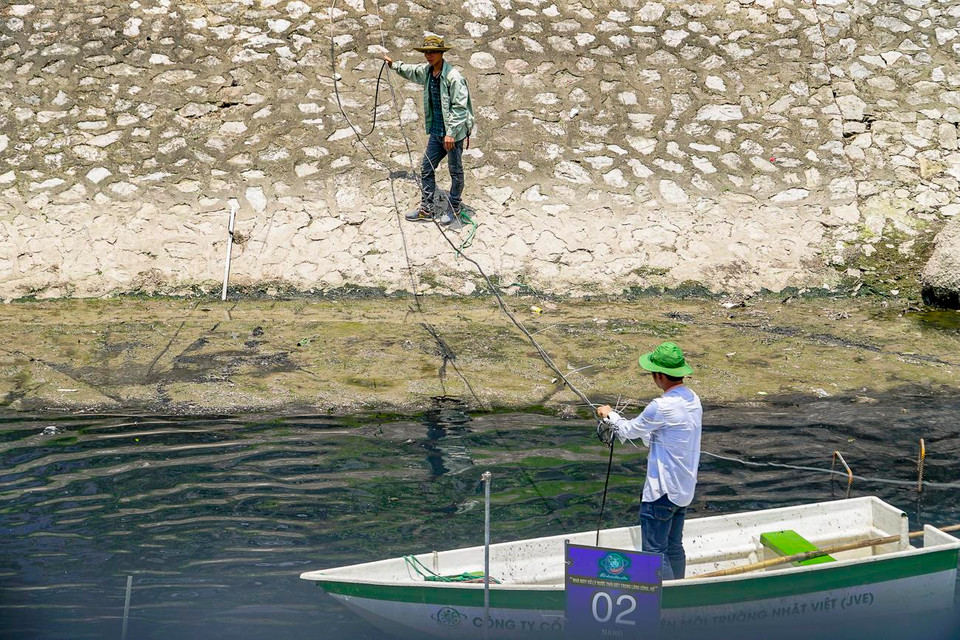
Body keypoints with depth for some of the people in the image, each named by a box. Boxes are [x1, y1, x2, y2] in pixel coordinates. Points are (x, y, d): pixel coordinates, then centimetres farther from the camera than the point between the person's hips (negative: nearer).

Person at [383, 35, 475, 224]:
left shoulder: (453, 77, -21)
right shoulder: (426, 70, 4)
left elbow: (459, 107, -22)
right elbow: (411, 71, 30)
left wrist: (451, 133, -25)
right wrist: (394, 65, 37)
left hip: (454, 133, -8)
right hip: (436, 132, 8)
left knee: (455, 171, 8)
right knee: (426, 168, 10)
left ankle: (453, 208, 24)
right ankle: (425, 209, 18)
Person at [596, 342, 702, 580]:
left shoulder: (662, 407, -23)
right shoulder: (693, 400, 5)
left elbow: (630, 430, -6)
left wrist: (610, 415, 13)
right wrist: (620, 423, 19)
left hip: (662, 490, -9)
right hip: (684, 488, 9)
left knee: (654, 551, -3)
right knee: (674, 548, 17)